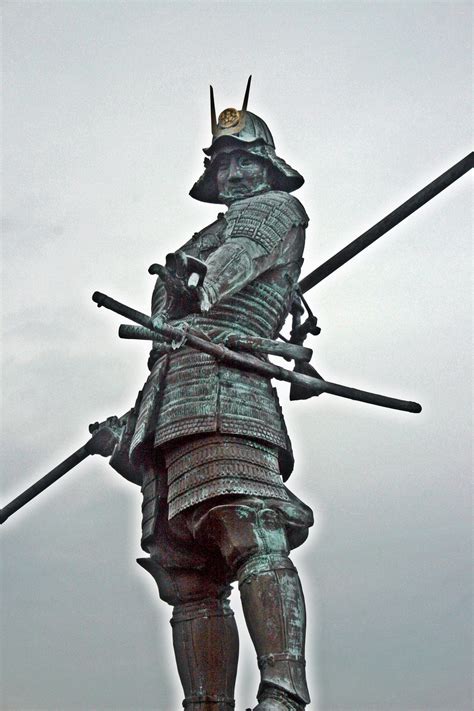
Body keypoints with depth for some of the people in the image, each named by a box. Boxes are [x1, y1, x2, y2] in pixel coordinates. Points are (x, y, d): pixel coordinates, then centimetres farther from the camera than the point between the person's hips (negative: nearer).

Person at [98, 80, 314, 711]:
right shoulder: (213, 238, 40)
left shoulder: (276, 209, 19)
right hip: (169, 403, 9)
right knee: (187, 574, -3)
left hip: (222, 366, -8)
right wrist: (129, 426, 32)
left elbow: (243, 253, -3)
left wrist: (198, 283, -22)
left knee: (253, 536, -26)